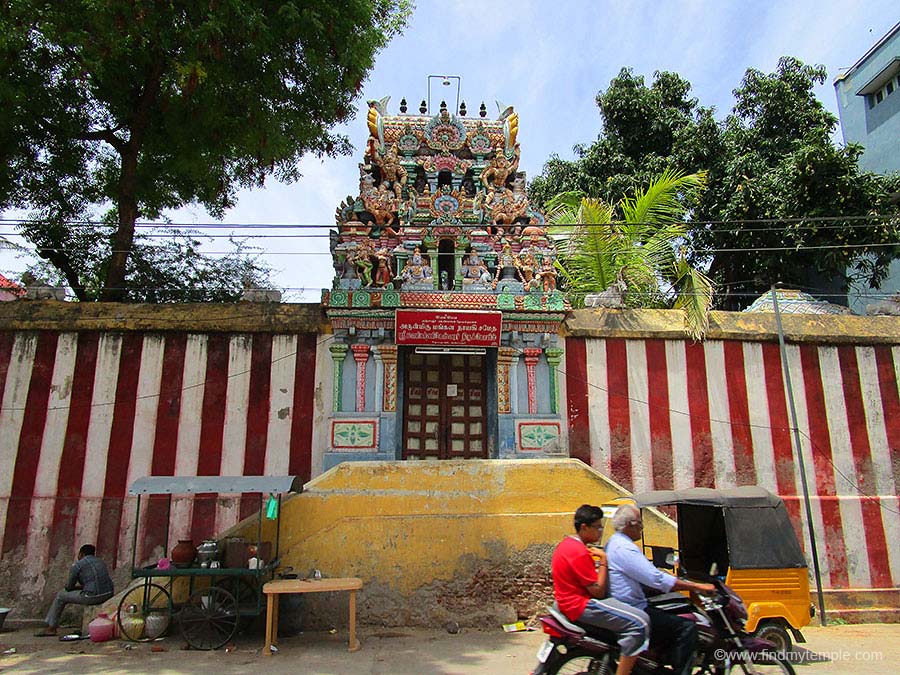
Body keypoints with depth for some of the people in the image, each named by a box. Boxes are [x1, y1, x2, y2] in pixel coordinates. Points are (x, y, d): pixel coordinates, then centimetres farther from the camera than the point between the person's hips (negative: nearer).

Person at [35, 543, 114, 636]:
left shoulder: (77, 565, 2)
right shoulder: (101, 562, 21)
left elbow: (68, 587, 8)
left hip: (93, 596, -6)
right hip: (108, 595, 6)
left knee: (61, 596, 17)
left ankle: (51, 628, 28)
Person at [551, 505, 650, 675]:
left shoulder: (568, 544, 11)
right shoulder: (579, 552, -20)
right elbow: (598, 591, -19)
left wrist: (597, 564, 7)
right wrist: (603, 563, -10)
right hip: (580, 605, -11)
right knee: (639, 623, -20)